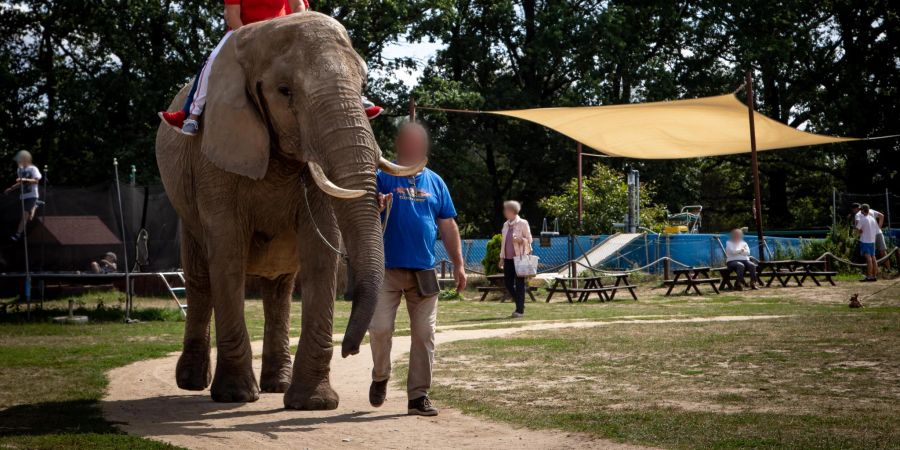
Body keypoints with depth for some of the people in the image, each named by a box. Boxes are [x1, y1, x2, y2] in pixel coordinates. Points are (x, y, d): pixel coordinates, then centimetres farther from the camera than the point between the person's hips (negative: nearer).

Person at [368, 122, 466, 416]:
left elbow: (448, 226, 15)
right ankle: (380, 377, 17)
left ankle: (418, 395, 6)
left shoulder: (434, 182, 13)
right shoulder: (383, 177, 3)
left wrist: (458, 265, 10)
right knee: (380, 328, -10)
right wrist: (376, 206, -28)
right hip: (388, 269, -3)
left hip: (424, 271, 3)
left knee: (424, 334, 0)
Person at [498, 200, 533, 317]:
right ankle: (519, 304, 22)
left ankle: (520, 310, 1)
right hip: (508, 258, 6)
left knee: (519, 283, -3)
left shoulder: (523, 223, -4)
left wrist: (520, 240, -21)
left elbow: (529, 239, -2)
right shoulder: (506, 224, 13)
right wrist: (502, 257, 13)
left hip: (519, 257, -6)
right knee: (508, 283, 4)